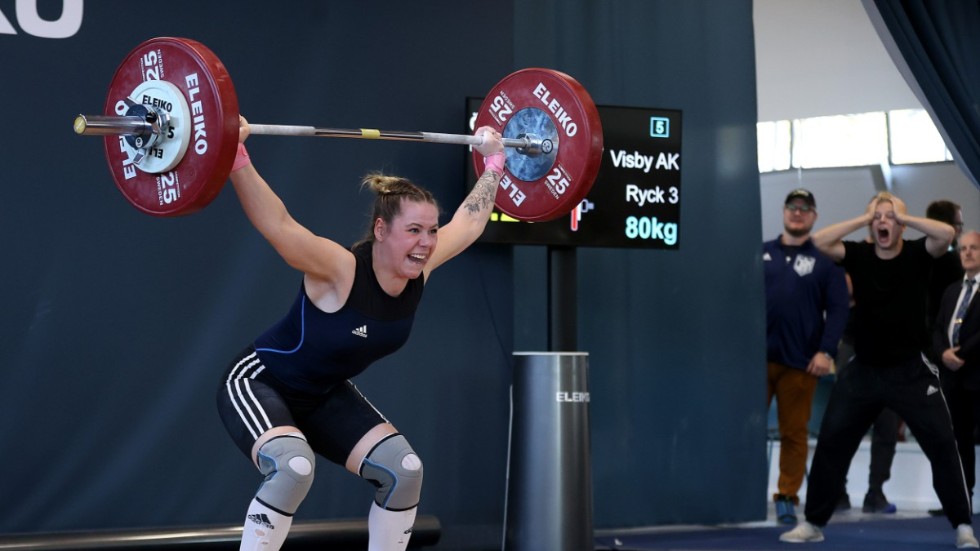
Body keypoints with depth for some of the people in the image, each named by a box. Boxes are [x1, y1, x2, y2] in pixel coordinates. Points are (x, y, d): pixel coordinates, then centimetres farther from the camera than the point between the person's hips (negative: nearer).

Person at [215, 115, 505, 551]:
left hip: (325, 395, 7)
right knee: (293, 467, -35)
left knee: (403, 470, -6)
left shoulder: (419, 269, -12)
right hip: (260, 384, -7)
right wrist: (237, 158, -56)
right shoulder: (341, 271, -32)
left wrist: (494, 162, 10)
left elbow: (469, 221, 4)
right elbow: (278, 226, -46)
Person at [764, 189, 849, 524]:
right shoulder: (761, 254, 10)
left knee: (794, 432, 5)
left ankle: (787, 497, 14)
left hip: (800, 362, -1)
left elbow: (838, 308, 0)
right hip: (756, 357, 1)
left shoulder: (825, 260, 5)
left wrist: (826, 351, -10)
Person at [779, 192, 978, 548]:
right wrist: (864, 218, -12)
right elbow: (819, 241, -14)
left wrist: (903, 217, -15)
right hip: (864, 369, 2)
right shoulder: (859, 255, 0)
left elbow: (947, 234, -23)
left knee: (941, 442, -5)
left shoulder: (916, 254, -5)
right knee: (830, 442, 3)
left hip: (911, 370, -2)